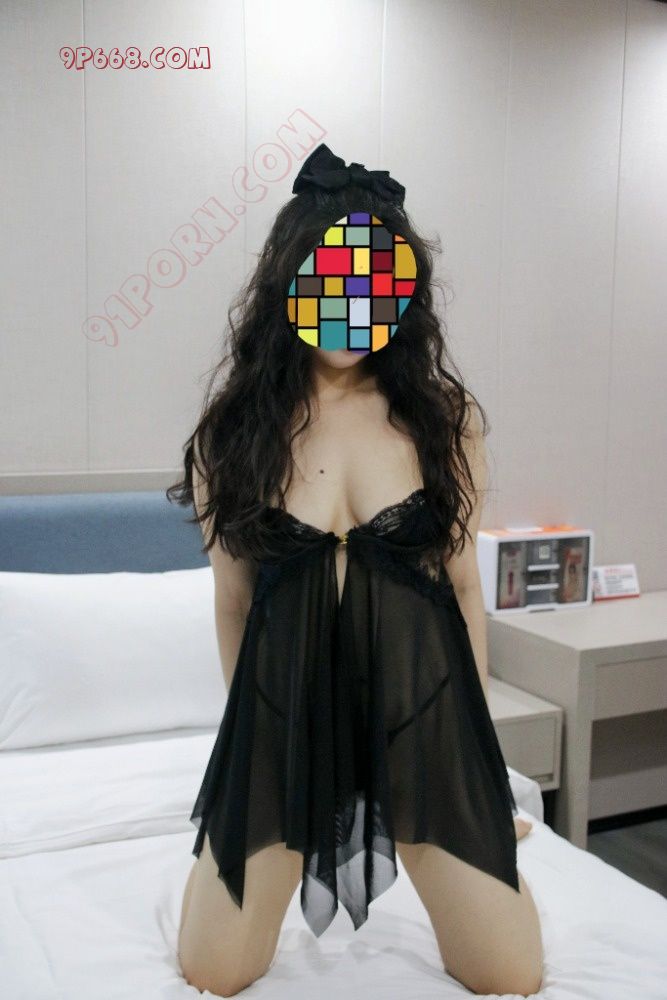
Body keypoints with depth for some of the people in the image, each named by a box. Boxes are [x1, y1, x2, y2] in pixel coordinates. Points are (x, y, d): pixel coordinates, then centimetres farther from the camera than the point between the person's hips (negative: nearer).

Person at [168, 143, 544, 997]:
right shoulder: (233, 429, -3)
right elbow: (233, 600, 5)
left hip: (422, 704, 1)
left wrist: (476, 743, 8)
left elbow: (461, 583, 3)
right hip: (283, 710, 0)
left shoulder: (444, 416, -4)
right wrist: (248, 727, 13)